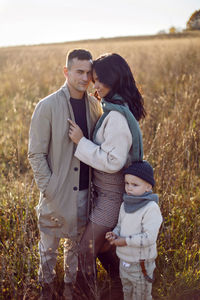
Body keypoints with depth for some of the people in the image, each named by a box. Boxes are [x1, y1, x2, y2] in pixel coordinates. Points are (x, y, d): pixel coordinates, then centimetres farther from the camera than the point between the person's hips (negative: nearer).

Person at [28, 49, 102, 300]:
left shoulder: (94, 105, 1)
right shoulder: (47, 106, -13)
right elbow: (35, 154, -10)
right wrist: (48, 189, -15)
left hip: (85, 190, 4)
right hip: (57, 192, -4)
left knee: (77, 241, 20)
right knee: (49, 244, 14)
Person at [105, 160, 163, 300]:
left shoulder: (151, 208, -24)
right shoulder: (126, 205, -2)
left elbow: (149, 237, -30)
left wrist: (126, 241, -25)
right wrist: (114, 234, -9)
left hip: (141, 265, -7)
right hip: (124, 261, 7)